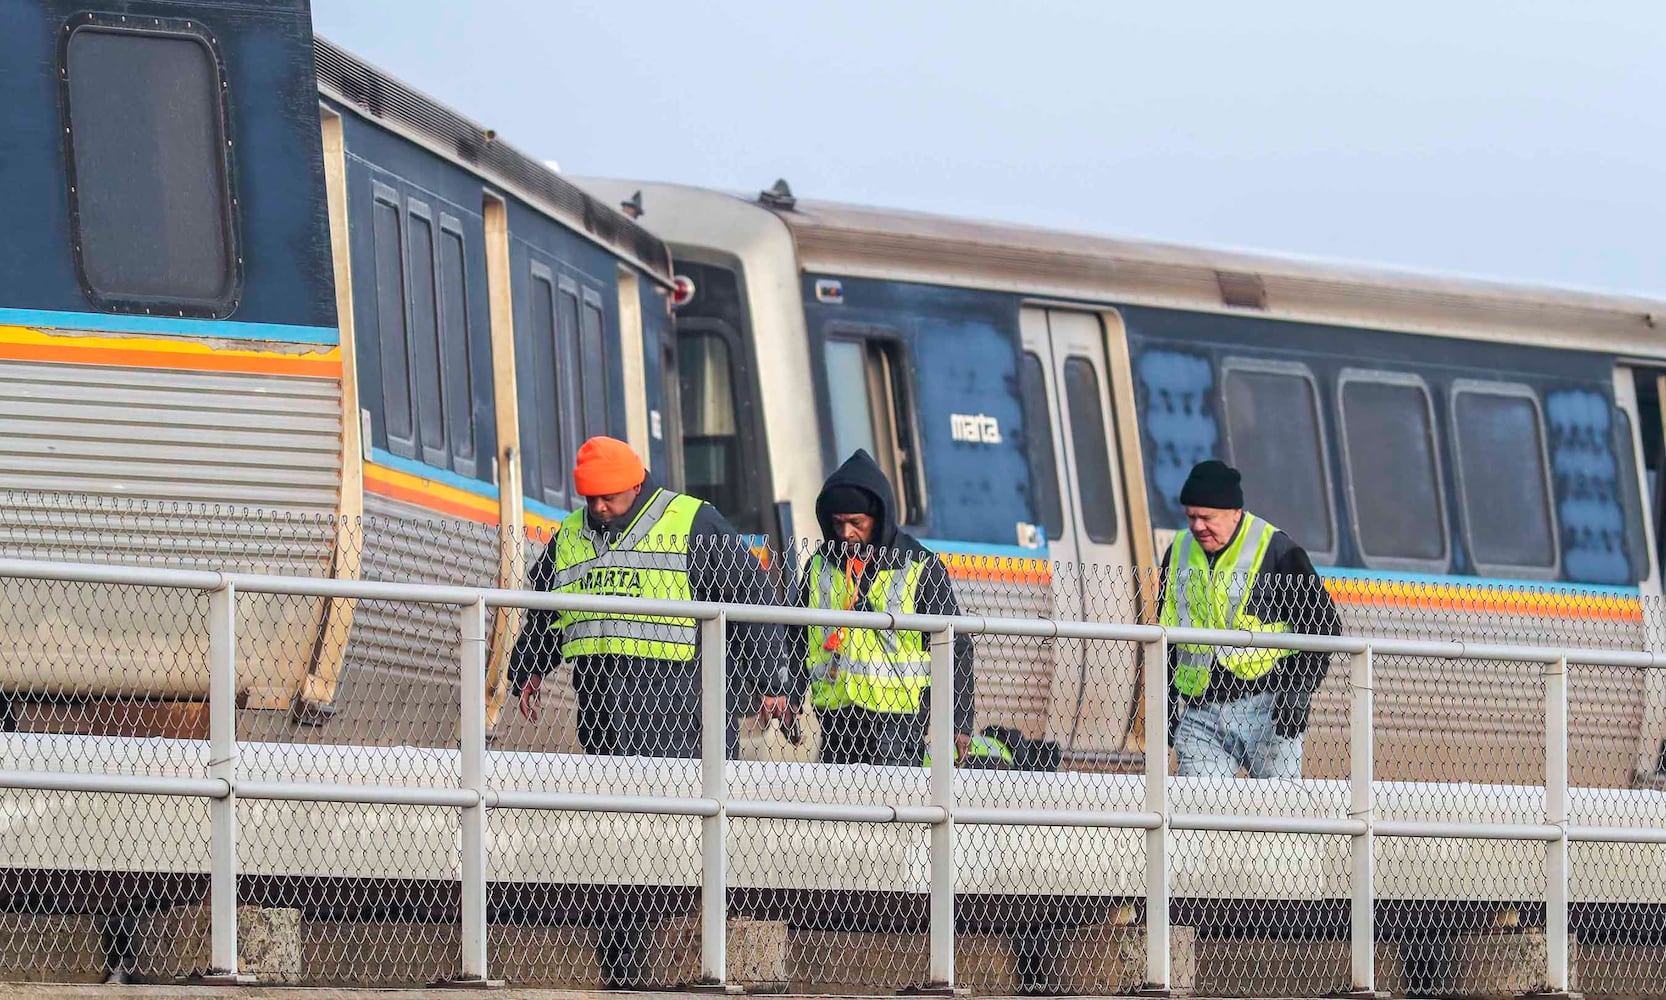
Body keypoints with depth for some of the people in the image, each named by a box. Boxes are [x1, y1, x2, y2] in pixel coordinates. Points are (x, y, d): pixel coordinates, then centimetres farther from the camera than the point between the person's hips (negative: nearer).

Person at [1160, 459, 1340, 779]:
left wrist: (1299, 692, -11)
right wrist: (1166, 703, 17)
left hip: (1266, 708, -5)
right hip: (1199, 713, 5)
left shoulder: (1275, 549, -5)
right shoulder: (1179, 552, 12)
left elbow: (1323, 625, -2)